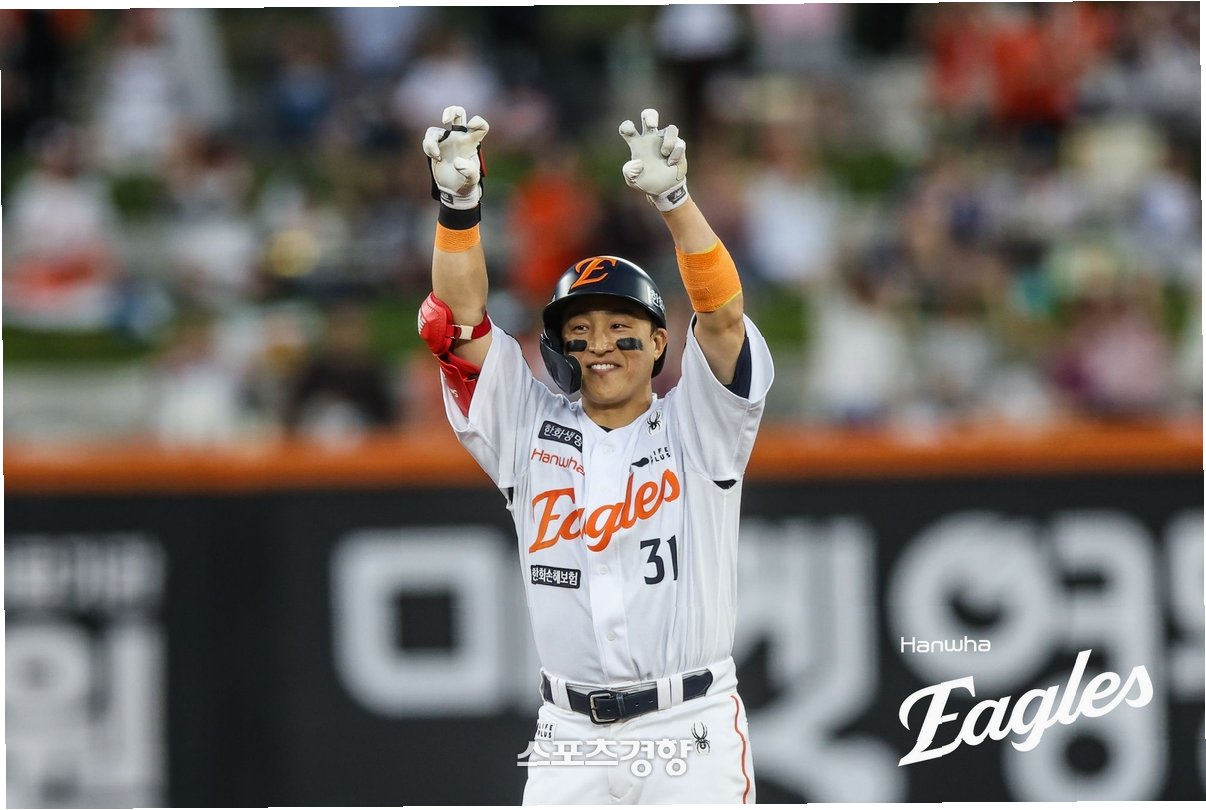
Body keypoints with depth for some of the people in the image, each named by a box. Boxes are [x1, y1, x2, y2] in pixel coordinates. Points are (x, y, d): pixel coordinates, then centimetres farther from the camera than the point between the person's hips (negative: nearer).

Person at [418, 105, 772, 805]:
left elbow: (722, 317, -13)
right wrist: (459, 203, -15)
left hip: (691, 732, -2)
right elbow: (460, 322, -1)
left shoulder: (696, 429, 3)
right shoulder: (533, 430, 9)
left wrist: (673, 198, -27)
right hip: (569, 740, 3)